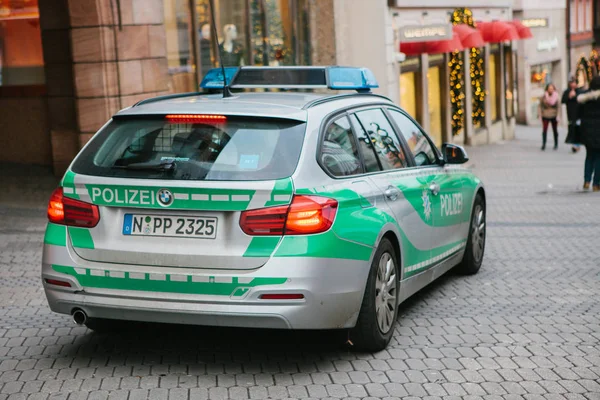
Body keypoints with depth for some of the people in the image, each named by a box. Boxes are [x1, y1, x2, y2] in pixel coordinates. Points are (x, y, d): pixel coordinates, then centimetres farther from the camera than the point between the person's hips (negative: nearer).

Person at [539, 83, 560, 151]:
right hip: (545, 116, -1)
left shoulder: (556, 97, -4)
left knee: (555, 130, 10)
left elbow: (558, 107, 0)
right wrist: (541, 114, -4)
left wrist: (557, 115, -6)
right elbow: (541, 106, 2)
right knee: (544, 130, -9)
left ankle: (556, 144, 20)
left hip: (554, 116, 1)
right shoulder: (543, 97, -3)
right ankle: (543, 144, -7)